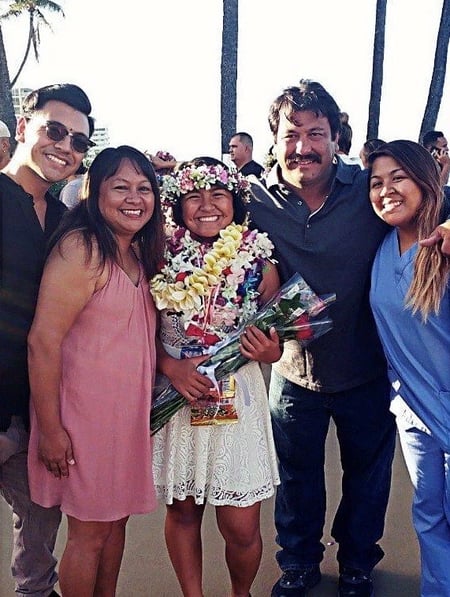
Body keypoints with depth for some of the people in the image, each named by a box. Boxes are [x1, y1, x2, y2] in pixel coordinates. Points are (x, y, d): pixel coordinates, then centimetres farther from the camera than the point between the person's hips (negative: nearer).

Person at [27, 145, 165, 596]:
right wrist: (50, 428, -19)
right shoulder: (81, 247, -16)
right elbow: (43, 340, -21)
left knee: (116, 520, 19)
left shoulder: (141, 252, 9)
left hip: (131, 410, 8)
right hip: (86, 411, -8)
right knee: (90, 531, 7)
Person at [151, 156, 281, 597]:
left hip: (238, 399, 0)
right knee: (182, 511, 14)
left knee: (241, 527, 4)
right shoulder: (162, 259, -4)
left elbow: (273, 342, 8)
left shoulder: (259, 263, -2)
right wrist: (171, 366, -15)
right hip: (174, 398, 1)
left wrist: (268, 350, -14)